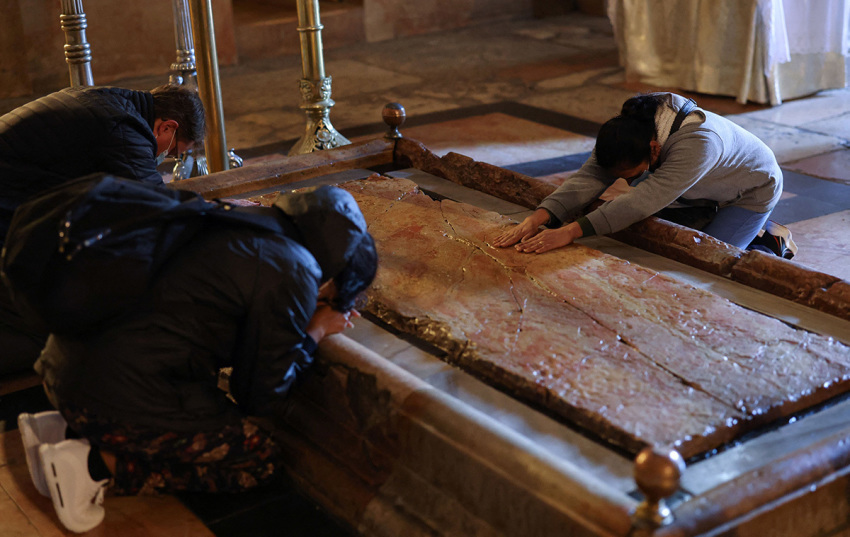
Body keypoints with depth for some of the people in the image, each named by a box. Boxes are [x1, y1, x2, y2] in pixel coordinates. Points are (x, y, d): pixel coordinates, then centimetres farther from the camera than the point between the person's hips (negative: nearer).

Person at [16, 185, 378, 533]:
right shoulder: (295, 274, -10)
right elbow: (261, 397, -3)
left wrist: (319, 315, 23)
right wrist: (316, 332, 11)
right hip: (120, 390, -9)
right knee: (259, 459, 6)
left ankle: (61, 430, 15)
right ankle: (97, 463, -3)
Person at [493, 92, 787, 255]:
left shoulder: (698, 142, -46)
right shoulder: (627, 131, -25)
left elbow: (643, 200, -52)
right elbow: (589, 178, -33)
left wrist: (570, 232, -59)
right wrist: (535, 219, -48)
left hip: (752, 191, -7)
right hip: (703, 190, 7)